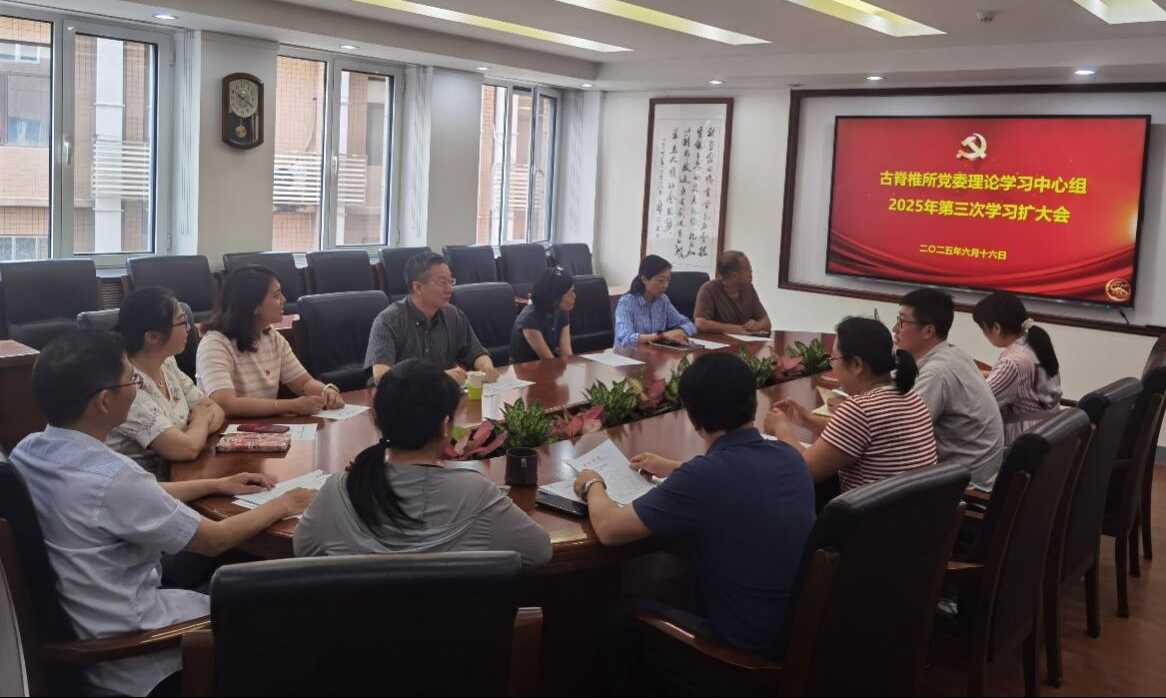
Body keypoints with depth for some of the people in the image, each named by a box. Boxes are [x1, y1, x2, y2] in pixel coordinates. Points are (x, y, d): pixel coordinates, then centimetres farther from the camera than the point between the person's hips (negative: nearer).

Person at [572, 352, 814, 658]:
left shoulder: (704, 476, -27)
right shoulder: (790, 457, -4)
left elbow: (609, 529, -16)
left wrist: (593, 486, 4)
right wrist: (674, 469, 26)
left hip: (747, 648, -6)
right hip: (800, 632, 7)